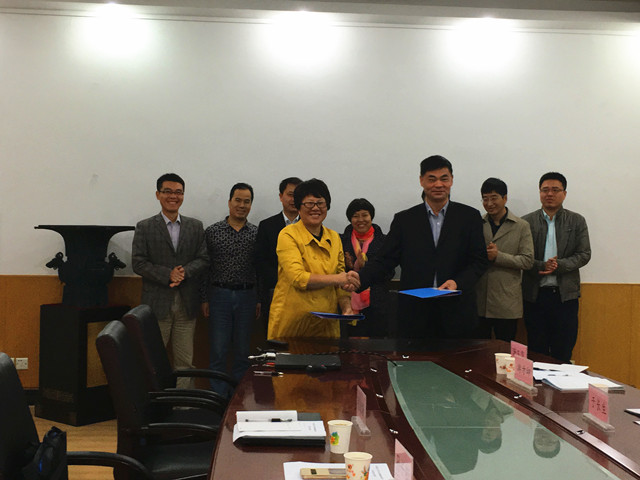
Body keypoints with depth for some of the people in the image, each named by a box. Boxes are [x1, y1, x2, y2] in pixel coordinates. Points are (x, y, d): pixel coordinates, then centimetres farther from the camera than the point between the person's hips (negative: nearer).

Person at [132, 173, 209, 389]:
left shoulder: (195, 227, 11)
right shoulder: (145, 228, 3)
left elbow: (204, 259, 5)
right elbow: (138, 263, -4)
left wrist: (185, 272, -14)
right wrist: (168, 274, -16)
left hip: (187, 304, 2)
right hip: (157, 303, -2)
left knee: (185, 361, 5)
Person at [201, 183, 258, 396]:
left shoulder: (257, 234, 4)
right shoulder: (212, 231, 1)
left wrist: (260, 300, 5)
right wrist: (204, 299, 1)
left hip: (246, 296, 2)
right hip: (219, 295, -1)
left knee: (243, 351, 8)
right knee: (218, 351, -1)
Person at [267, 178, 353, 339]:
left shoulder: (334, 237, 12)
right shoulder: (288, 235, -6)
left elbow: (341, 281, 15)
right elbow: (298, 278, -17)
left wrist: (346, 306, -3)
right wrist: (336, 279, -15)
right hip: (291, 321, -4)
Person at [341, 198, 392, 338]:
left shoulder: (383, 241, 4)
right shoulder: (342, 241, 9)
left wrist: (365, 266, -15)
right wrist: (348, 267, -12)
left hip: (376, 305, -1)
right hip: (351, 304, 1)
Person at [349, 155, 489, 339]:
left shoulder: (469, 217, 7)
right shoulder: (404, 220, 8)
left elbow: (480, 261, 5)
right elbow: (385, 259, 4)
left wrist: (458, 282, -13)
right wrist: (360, 278, -14)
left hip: (457, 312, 0)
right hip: (414, 315, 0)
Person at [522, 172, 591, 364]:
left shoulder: (577, 221, 6)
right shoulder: (527, 222, 4)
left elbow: (584, 255, 0)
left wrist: (559, 265, -14)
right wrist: (541, 266, -17)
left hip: (565, 294, 0)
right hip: (535, 294, 0)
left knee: (563, 352, 2)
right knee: (536, 350, 6)